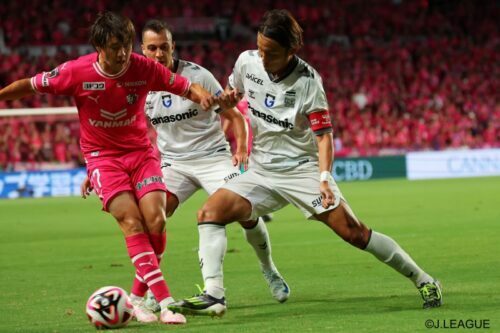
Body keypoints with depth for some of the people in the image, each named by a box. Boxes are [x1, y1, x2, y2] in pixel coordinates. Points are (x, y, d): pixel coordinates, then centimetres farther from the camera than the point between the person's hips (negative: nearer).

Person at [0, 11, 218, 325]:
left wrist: (204, 96, -23)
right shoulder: (76, 72, -15)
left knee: (156, 221, -14)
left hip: (141, 152, 2)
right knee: (132, 223, -19)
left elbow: (186, 86, -3)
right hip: (102, 156, -2)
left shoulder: (145, 68, -12)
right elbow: (32, 85, -2)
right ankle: (165, 302, -24)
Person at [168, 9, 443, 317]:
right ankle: (213, 297, -21)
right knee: (210, 212, -16)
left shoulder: (307, 80, -16)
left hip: (302, 168, -5)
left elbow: (324, 134, -14)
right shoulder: (247, 62, -3)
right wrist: (226, 99, -6)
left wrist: (324, 179, -28)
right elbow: (234, 92, 19)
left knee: (353, 231, -13)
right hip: (261, 172, 5)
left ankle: (422, 280, 2)